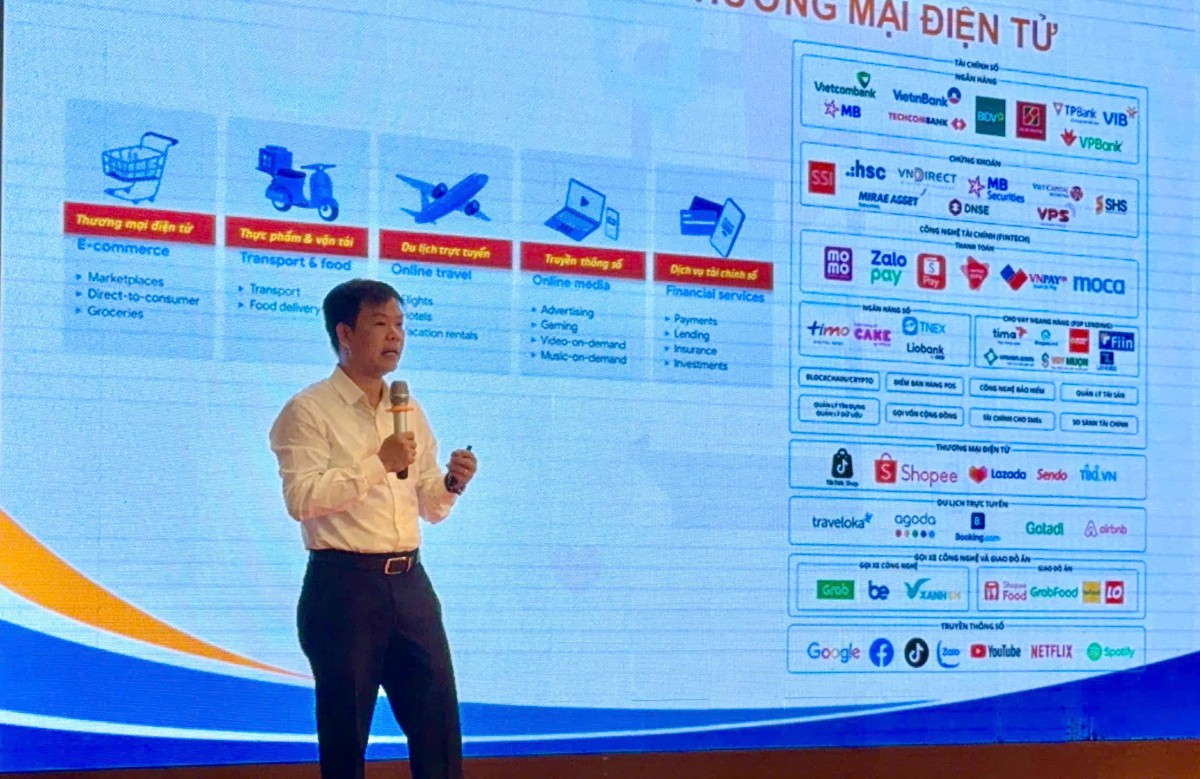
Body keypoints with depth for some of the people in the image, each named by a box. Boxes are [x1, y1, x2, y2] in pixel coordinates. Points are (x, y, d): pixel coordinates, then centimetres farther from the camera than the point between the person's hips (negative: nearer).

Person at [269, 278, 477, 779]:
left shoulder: (410, 413, 16)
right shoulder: (309, 410, -4)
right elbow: (301, 499, -16)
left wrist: (451, 484, -2)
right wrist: (378, 463, -18)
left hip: (410, 582, 6)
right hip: (344, 586, -6)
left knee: (439, 725, 5)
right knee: (344, 733, 2)